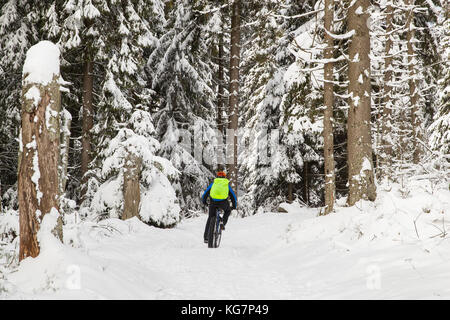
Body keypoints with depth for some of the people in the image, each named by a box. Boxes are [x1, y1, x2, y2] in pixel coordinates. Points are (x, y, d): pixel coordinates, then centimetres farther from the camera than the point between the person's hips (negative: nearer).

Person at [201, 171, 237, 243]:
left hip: (213, 201, 1)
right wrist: (234, 206, 41)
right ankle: (222, 224, 11)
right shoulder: (227, 184, 26)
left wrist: (204, 201, 44)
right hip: (223, 202, -1)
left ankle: (205, 237, 11)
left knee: (210, 218, 15)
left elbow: (206, 193, 27)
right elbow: (233, 196, 29)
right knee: (227, 211, 33)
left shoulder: (213, 183, 26)